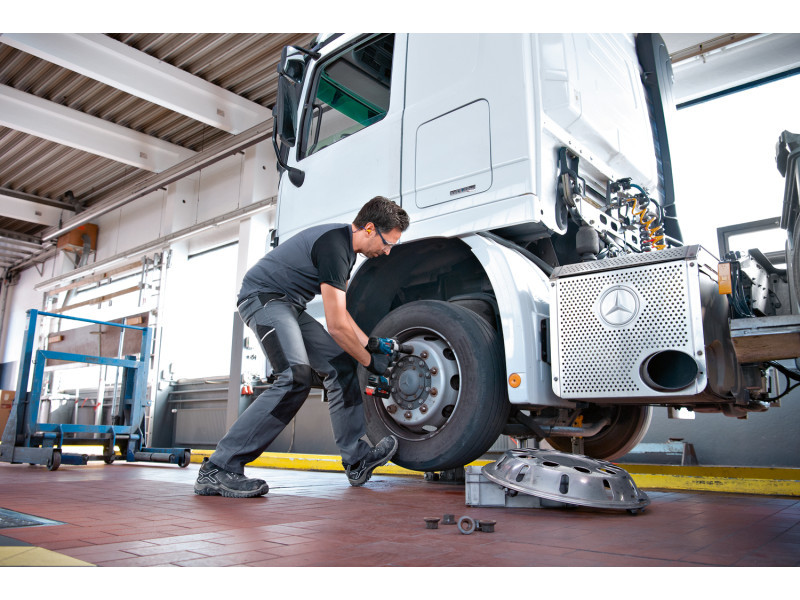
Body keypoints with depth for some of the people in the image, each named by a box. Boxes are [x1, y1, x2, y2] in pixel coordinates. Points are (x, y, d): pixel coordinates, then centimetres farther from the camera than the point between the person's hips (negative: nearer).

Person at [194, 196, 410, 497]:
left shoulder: (346, 245, 9)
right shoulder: (334, 246, -24)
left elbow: (339, 311, 18)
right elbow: (336, 325, -24)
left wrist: (372, 343, 11)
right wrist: (370, 361, -11)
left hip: (289, 305, 11)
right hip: (263, 296, -10)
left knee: (341, 365, 4)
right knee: (296, 377, -26)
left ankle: (357, 460, 10)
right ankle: (218, 469, -21)